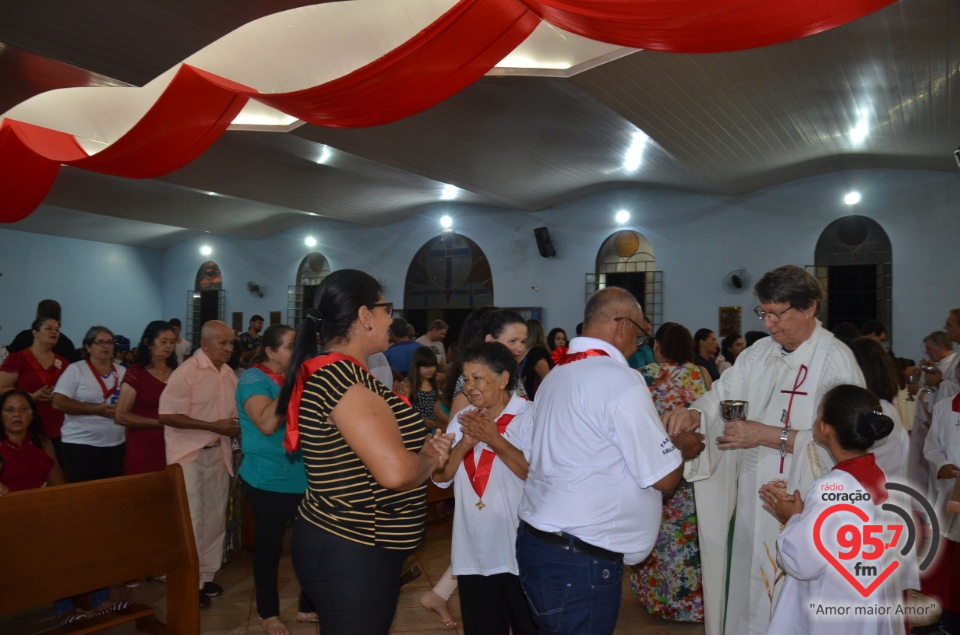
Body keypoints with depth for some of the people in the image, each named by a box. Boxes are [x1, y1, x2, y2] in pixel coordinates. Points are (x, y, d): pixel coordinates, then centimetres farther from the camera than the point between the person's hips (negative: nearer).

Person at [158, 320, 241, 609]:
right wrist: (214, 427, -22)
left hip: (219, 453, 7)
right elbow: (168, 416, -20)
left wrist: (236, 427, -5)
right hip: (190, 455, -7)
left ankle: (207, 575, 26)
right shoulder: (186, 371, -15)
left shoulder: (229, 374, 6)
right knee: (191, 519, 0)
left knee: (215, 517, 13)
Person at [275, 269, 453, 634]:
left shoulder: (328, 373, 8)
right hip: (350, 555, -10)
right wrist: (430, 459, -12)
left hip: (340, 544, 10)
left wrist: (424, 447, 2)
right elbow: (395, 472, -32)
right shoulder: (343, 376, -24)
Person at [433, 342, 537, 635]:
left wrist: (493, 438, -22)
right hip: (473, 553, 5)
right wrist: (465, 443, -13)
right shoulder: (462, 420, 6)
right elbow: (440, 477, 3)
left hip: (520, 552, -5)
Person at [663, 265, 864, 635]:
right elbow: (723, 395, 1)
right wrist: (693, 413, -19)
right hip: (750, 498, 6)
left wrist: (768, 435, -23)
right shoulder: (760, 353, 7)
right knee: (746, 589, 18)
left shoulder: (836, 362, -12)